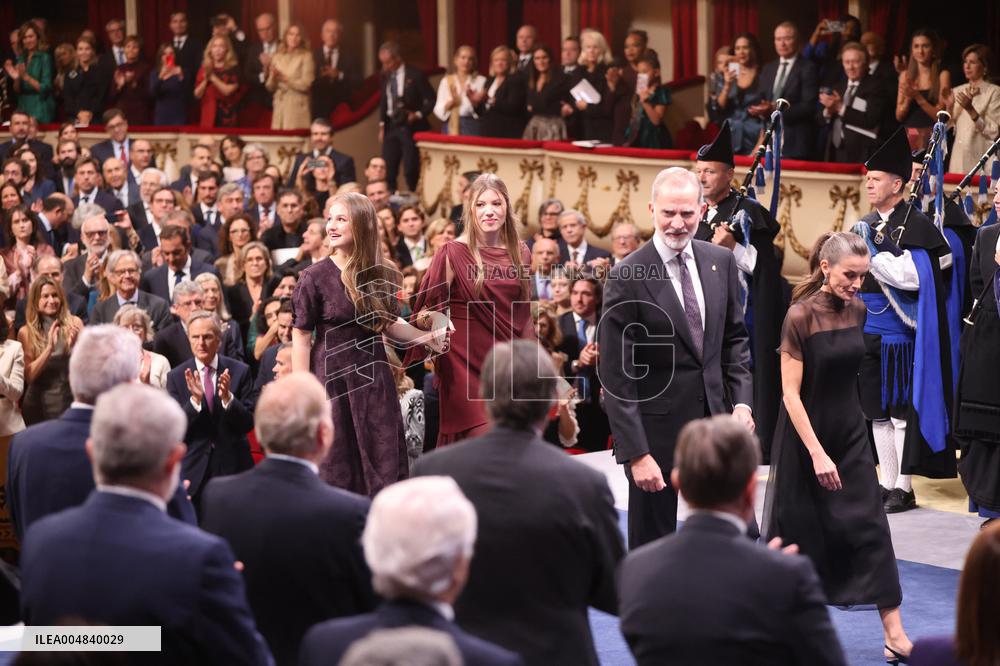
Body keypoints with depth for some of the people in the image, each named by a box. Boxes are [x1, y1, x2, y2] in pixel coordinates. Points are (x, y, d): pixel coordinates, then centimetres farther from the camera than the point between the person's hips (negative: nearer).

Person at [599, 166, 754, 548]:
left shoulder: (721, 262, 3)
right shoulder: (628, 277, -14)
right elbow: (616, 376, -14)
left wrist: (742, 400, 0)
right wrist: (636, 454, -18)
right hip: (657, 426, -5)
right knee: (652, 547, 7)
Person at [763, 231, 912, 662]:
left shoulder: (857, 311, 1)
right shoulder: (800, 316, -17)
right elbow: (790, 392, -17)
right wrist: (817, 453, -22)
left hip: (850, 431, 5)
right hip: (805, 432, -5)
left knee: (869, 525, -1)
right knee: (798, 528, 6)